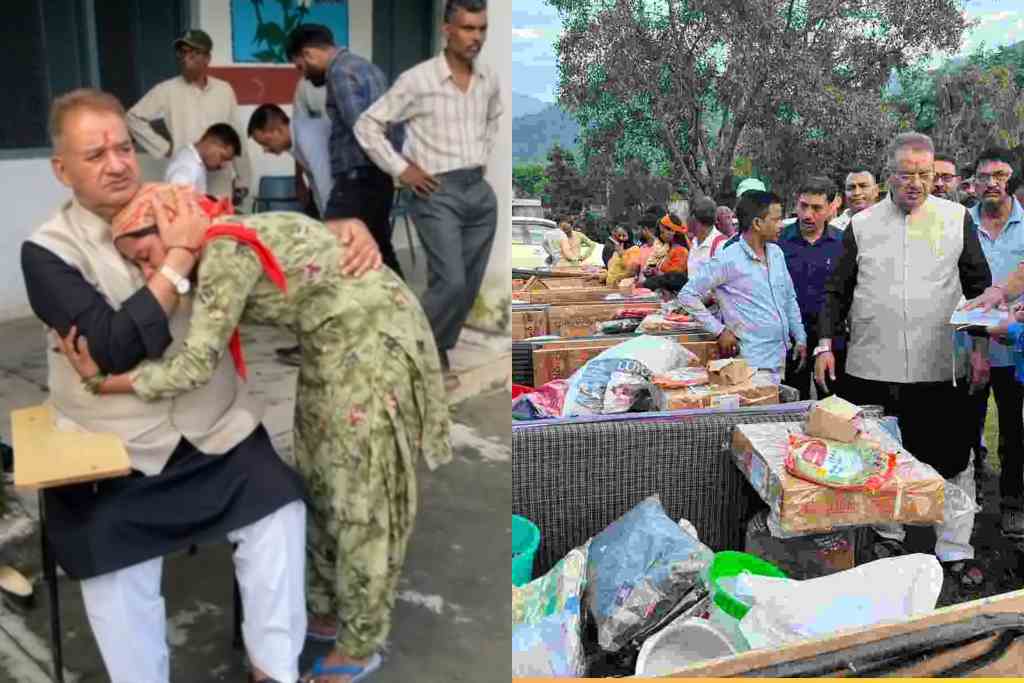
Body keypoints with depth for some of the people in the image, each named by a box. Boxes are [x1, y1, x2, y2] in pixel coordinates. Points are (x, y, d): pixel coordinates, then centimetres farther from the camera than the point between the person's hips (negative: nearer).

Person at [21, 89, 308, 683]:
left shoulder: (180, 211, 3)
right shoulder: (48, 251, -7)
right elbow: (116, 349, -19)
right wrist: (179, 259, -20)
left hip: (214, 424, 2)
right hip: (114, 445, -2)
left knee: (279, 507, -14)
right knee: (115, 569, -16)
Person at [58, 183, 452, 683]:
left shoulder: (226, 251, -23)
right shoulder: (216, 251, 6)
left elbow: (196, 364, -25)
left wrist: (102, 384, -13)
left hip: (374, 339, -10)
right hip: (333, 343, 10)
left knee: (363, 491, 1)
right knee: (321, 477, 17)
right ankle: (327, 606, 36)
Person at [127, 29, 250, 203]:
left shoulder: (224, 90, 7)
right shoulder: (166, 91, -1)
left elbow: (235, 137, 10)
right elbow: (134, 117, 4)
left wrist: (242, 180, 10)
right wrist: (164, 148, -3)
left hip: (221, 187, 3)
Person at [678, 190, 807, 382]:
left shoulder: (776, 253, 9)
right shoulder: (729, 260, -13)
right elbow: (687, 295, -12)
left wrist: (800, 338, 14)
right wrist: (719, 330, -12)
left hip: (781, 358, 7)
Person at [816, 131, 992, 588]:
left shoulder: (957, 219, 6)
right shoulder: (861, 226, 6)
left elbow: (979, 287, 9)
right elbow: (838, 291, 9)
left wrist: (981, 346, 3)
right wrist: (826, 344, 1)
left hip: (939, 369, 0)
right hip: (872, 368, 1)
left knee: (952, 459, 2)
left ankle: (954, 549, 16)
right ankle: (888, 537, 28)